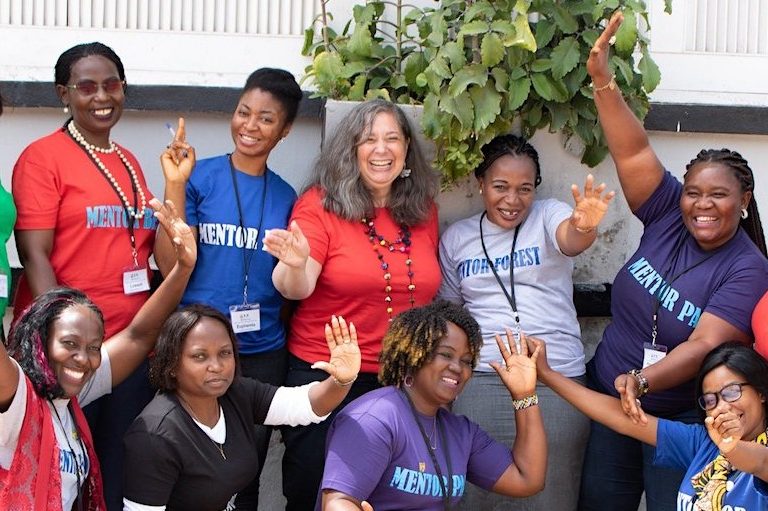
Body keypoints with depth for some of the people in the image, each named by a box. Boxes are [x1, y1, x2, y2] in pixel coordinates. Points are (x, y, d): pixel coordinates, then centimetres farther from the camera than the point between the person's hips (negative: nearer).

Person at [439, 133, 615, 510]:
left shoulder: (548, 216, 3)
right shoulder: (456, 238, 12)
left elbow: (570, 239, -20)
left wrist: (584, 227, -44)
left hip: (556, 380, -2)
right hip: (479, 381, 2)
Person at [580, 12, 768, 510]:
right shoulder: (668, 217, -2)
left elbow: (704, 345, -24)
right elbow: (633, 152, -12)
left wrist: (642, 380, -40)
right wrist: (603, 80, -25)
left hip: (681, 421, -4)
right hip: (608, 401, 4)